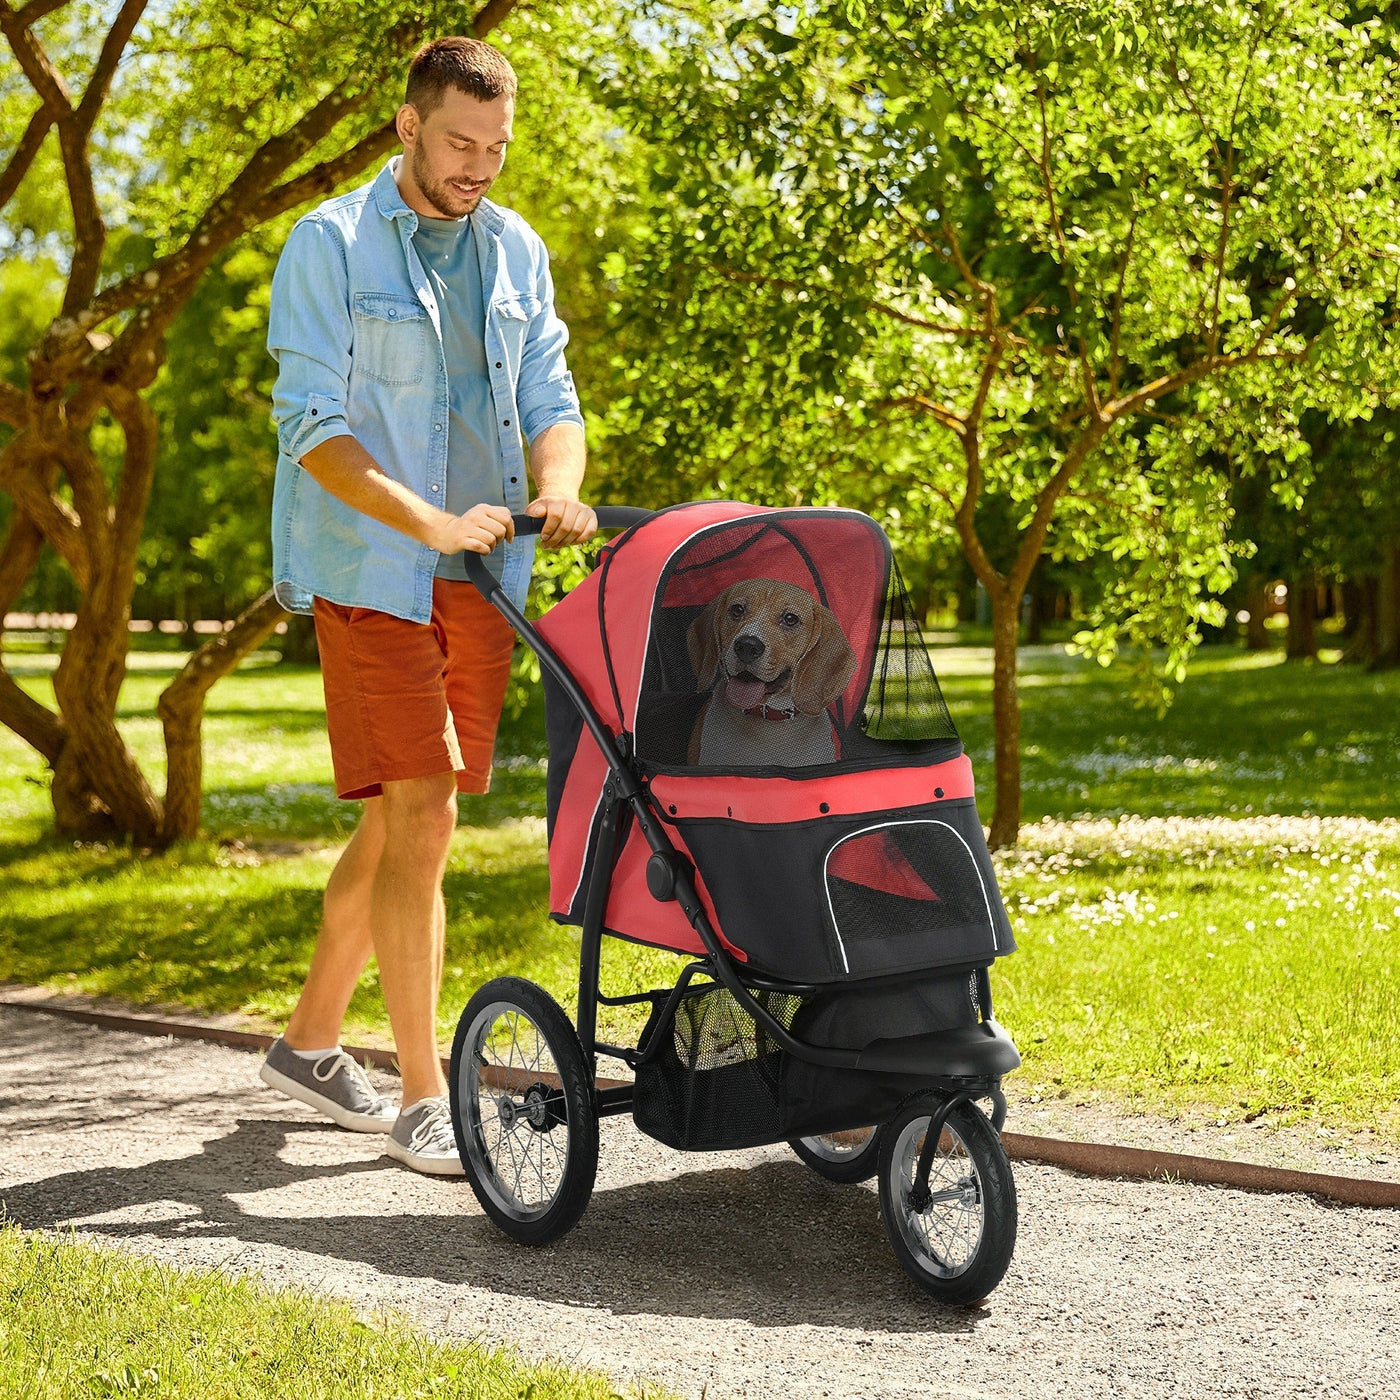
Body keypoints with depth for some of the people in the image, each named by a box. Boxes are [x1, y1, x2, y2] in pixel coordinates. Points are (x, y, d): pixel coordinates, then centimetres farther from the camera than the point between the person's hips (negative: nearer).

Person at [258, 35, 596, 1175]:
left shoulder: (516, 251, 12)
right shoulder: (330, 246, -6)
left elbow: (549, 398, 10)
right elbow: (312, 427, -13)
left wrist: (558, 487, -14)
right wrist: (435, 525, -25)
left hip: (483, 579, 6)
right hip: (370, 571, -6)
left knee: (402, 822, 12)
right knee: (420, 816, -12)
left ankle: (310, 1041, 29)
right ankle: (423, 1099, -5)